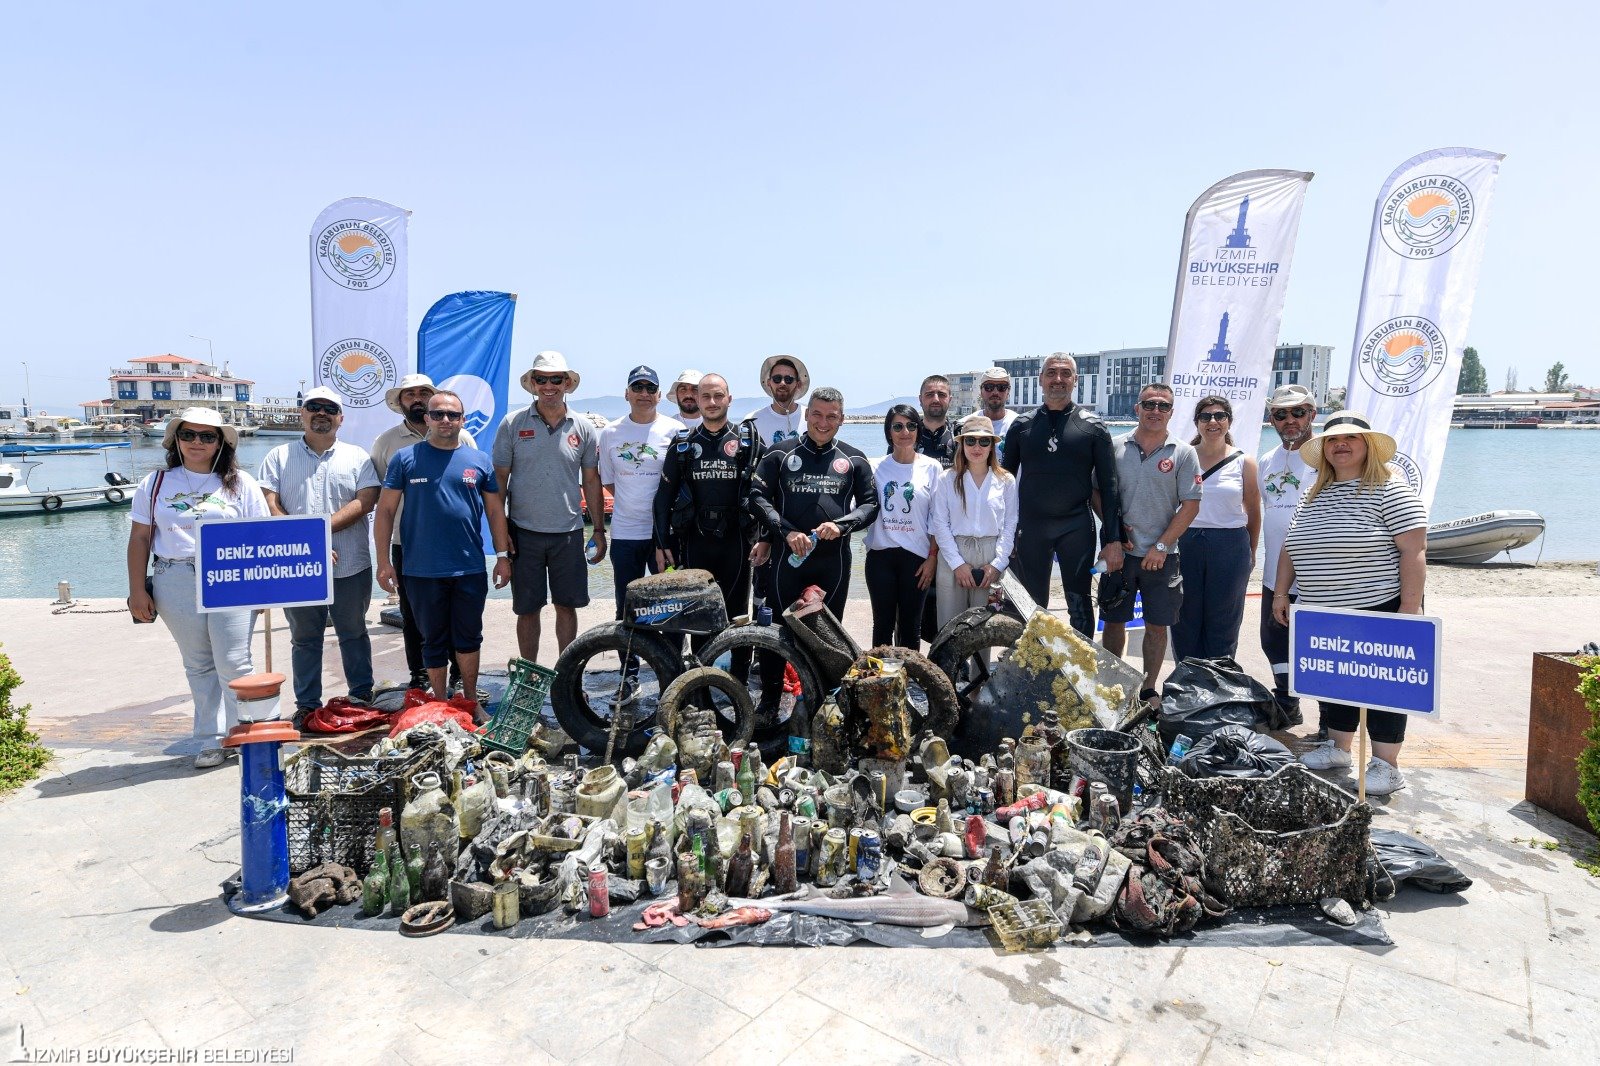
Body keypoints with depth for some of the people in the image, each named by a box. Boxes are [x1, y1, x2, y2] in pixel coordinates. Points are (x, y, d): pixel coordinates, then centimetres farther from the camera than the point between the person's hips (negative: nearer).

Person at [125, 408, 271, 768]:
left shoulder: (240, 483, 6)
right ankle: (212, 741, 17)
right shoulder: (156, 484, 11)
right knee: (198, 665, 9)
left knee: (233, 663, -4)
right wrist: (137, 590, 5)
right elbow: (139, 539, 10)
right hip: (176, 583, 2)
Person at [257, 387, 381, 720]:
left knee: (354, 633, 11)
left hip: (351, 567, 0)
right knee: (305, 638, 11)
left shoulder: (357, 457, 5)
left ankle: (362, 698, 23)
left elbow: (366, 500, -8)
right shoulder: (279, 457, 7)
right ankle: (307, 705, 22)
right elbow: (269, 506, -3)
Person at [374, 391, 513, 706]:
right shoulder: (406, 458, 1)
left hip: (470, 570, 1)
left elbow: (495, 510, 8)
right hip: (423, 572, -1)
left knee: (469, 638, 12)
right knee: (434, 641, 11)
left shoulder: (479, 461, 5)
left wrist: (503, 556, 4)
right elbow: (385, 510, 1)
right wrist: (383, 560, -4)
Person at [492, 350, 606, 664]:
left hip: (568, 533, 1)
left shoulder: (584, 428, 3)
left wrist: (599, 530, 6)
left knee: (567, 606, 8)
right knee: (528, 609, 7)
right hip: (524, 533, -1)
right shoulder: (512, 424, -1)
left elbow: (591, 481, 8)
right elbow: (499, 479, 1)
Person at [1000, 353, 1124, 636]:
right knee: (1030, 606, 10)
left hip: (1077, 527, -1)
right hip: (1030, 527, 1)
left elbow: (1107, 486, 0)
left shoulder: (1092, 427, 1)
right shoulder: (1021, 425, 5)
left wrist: (1113, 540, -5)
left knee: (1080, 605, 8)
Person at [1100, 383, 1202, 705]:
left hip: (1161, 555, -1)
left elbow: (1191, 505, -3)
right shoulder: (1116, 447, 2)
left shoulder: (1183, 453, -1)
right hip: (1119, 551, 1)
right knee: (1114, 620, 8)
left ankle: (1149, 690, 21)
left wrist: (1161, 546, -10)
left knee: (1157, 625, 7)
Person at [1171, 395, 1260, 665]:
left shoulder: (1244, 462, 1)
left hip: (1230, 546, -1)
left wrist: (1251, 552, 11)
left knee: (1223, 622, 8)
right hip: (1186, 544, 1)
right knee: (1185, 620, 8)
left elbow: (1253, 512, 8)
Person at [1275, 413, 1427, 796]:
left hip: (1379, 610, -6)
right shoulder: (1313, 495, 10)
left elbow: (1414, 551, -15)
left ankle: (1386, 765, 11)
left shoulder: (1390, 489, -10)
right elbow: (1291, 547, 16)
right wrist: (1280, 592, 11)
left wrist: (1410, 607, -19)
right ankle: (1339, 748, 30)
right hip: (1323, 613, 7)